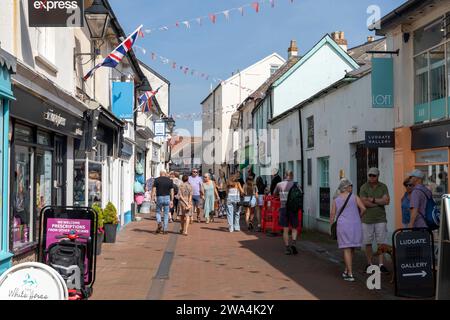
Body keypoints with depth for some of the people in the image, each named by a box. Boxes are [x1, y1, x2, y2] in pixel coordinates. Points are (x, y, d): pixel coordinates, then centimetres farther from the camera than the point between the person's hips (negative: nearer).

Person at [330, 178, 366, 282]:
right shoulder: (354, 197, 2)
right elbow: (363, 208, -6)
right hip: (355, 225, 0)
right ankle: (347, 270, 25)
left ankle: (350, 274, -4)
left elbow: (332, 215, 4)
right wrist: (358, 217, 11)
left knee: (347, 249, 0)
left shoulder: (336, 200, 6)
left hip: (343, 226, 0)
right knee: (352, 249, 15)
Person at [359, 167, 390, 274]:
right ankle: (369, 263, 15)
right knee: (368, 243, 4)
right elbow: (364, 203, -12)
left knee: (381, 243, -1)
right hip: (367, 219, -1)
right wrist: (379, 203, -8)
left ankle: (381, 264, 2)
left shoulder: (383, 187, 4)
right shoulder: (364, 187, -1)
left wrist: (373, 200, -10)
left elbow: (387, 201, -8)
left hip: (380, 219, 1)